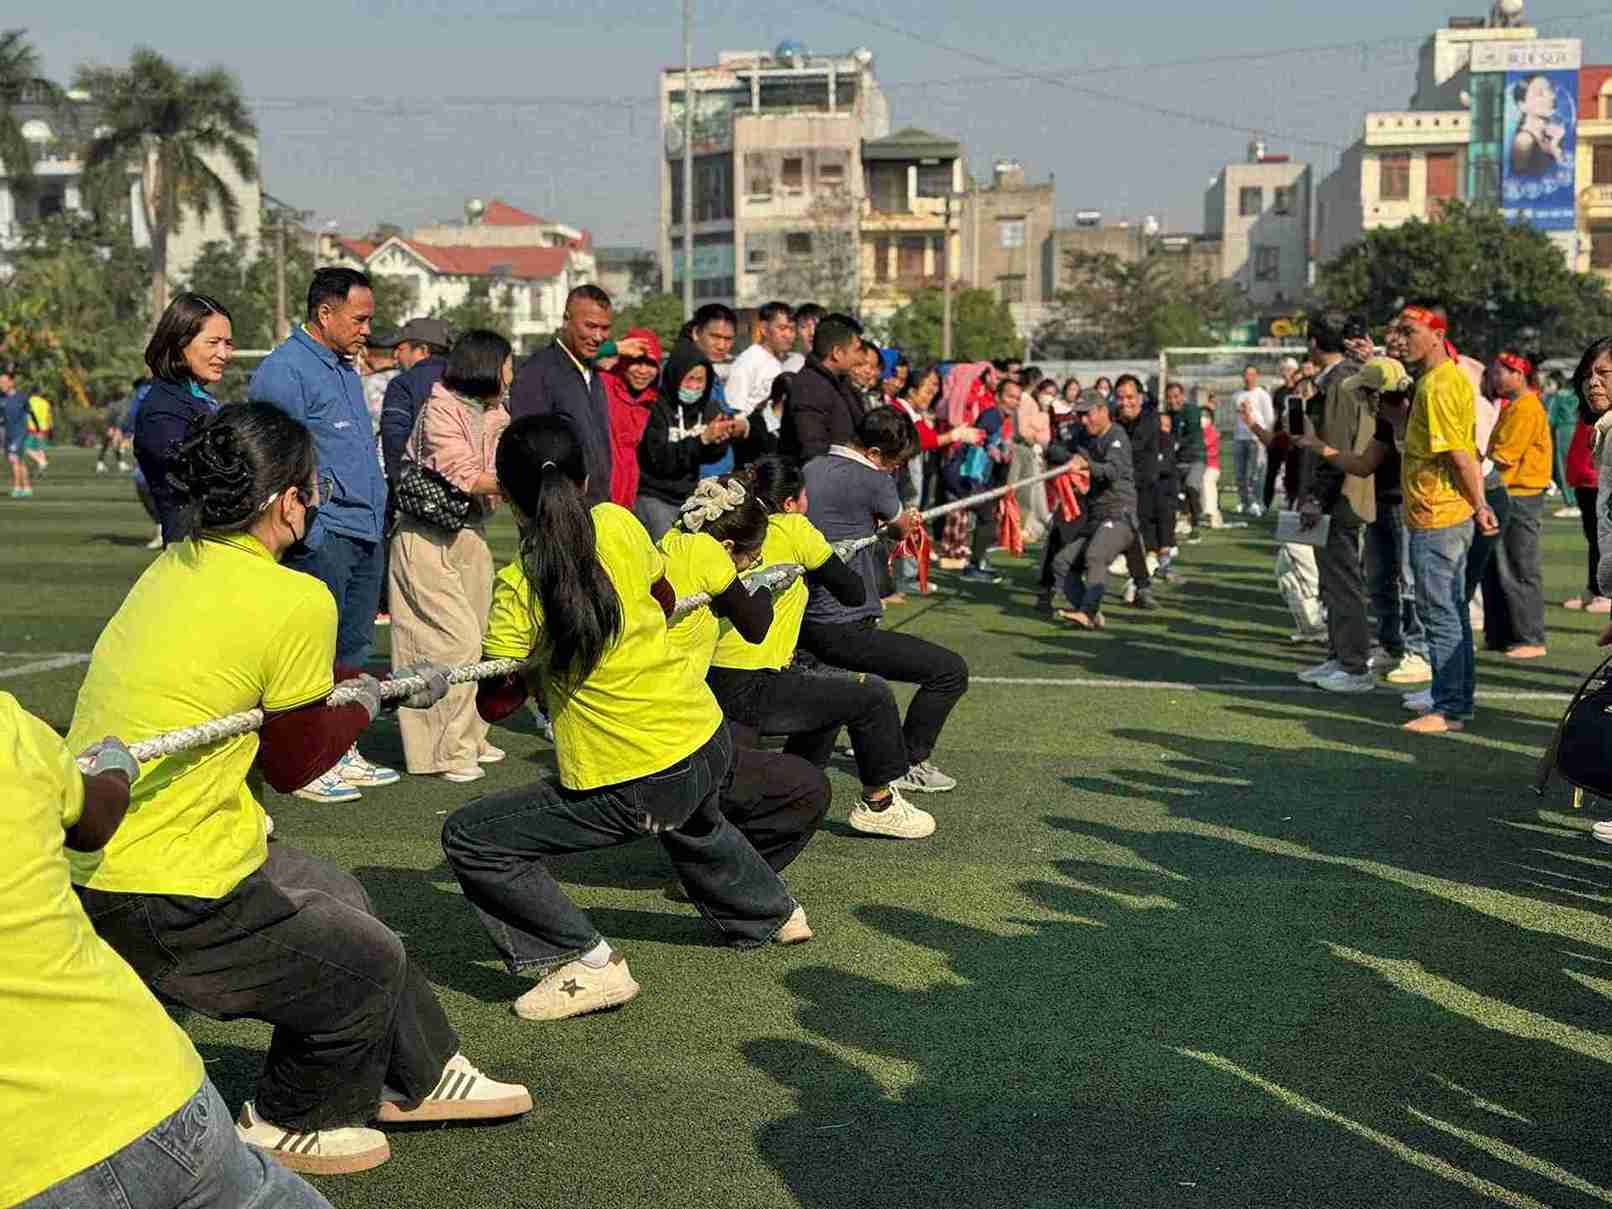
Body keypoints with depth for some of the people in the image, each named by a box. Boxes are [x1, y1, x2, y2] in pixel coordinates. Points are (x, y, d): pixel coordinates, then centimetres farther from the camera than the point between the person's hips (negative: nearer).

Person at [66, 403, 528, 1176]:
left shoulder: (177, 565, 7)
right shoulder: (296, 602, -19)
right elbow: (293, 765, -6)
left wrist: (390, 686, 30)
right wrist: (368, 702, 11)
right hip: (162, 904, -9)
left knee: (339, 901, 25)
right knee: (371, 963, 11)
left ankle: (419, 1077, 40)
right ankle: (289, 1127, 31)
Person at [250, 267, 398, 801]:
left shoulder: (346, 370, 18)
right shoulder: (284, 371, -11)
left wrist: (379, 518, 21)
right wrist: (308, 534, -20)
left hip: (366, 532, 9)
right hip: (322, 536, -9)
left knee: (352, 650, 14)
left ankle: (341, 753, 23)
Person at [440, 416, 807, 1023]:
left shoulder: (517, 588, -16)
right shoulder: (619, 524, -4)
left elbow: (495, 704, -11)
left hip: (631, 789, -7)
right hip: (709, 744, 7)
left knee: (468, 837, 2)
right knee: (693, 824, 42)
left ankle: (588, 963, 0)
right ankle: (771, 912, 62)